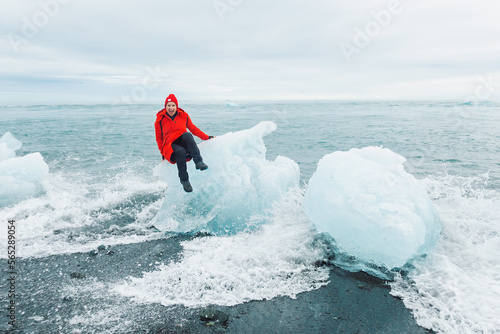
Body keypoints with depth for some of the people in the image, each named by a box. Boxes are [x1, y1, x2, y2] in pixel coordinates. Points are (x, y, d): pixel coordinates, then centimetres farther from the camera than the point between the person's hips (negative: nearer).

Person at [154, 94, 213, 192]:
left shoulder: (184, 116, 10)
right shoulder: (160, 119, 7)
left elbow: (193, 129, 19)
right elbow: (159, 138, 14)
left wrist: (207, 137, 14)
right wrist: (163, 153, 7)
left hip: (183, 143, 2)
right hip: (170, 146, -2)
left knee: (187, 134, -34)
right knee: (180, 151, -39)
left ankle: (198, 161, -45)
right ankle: (184, 180, -30)